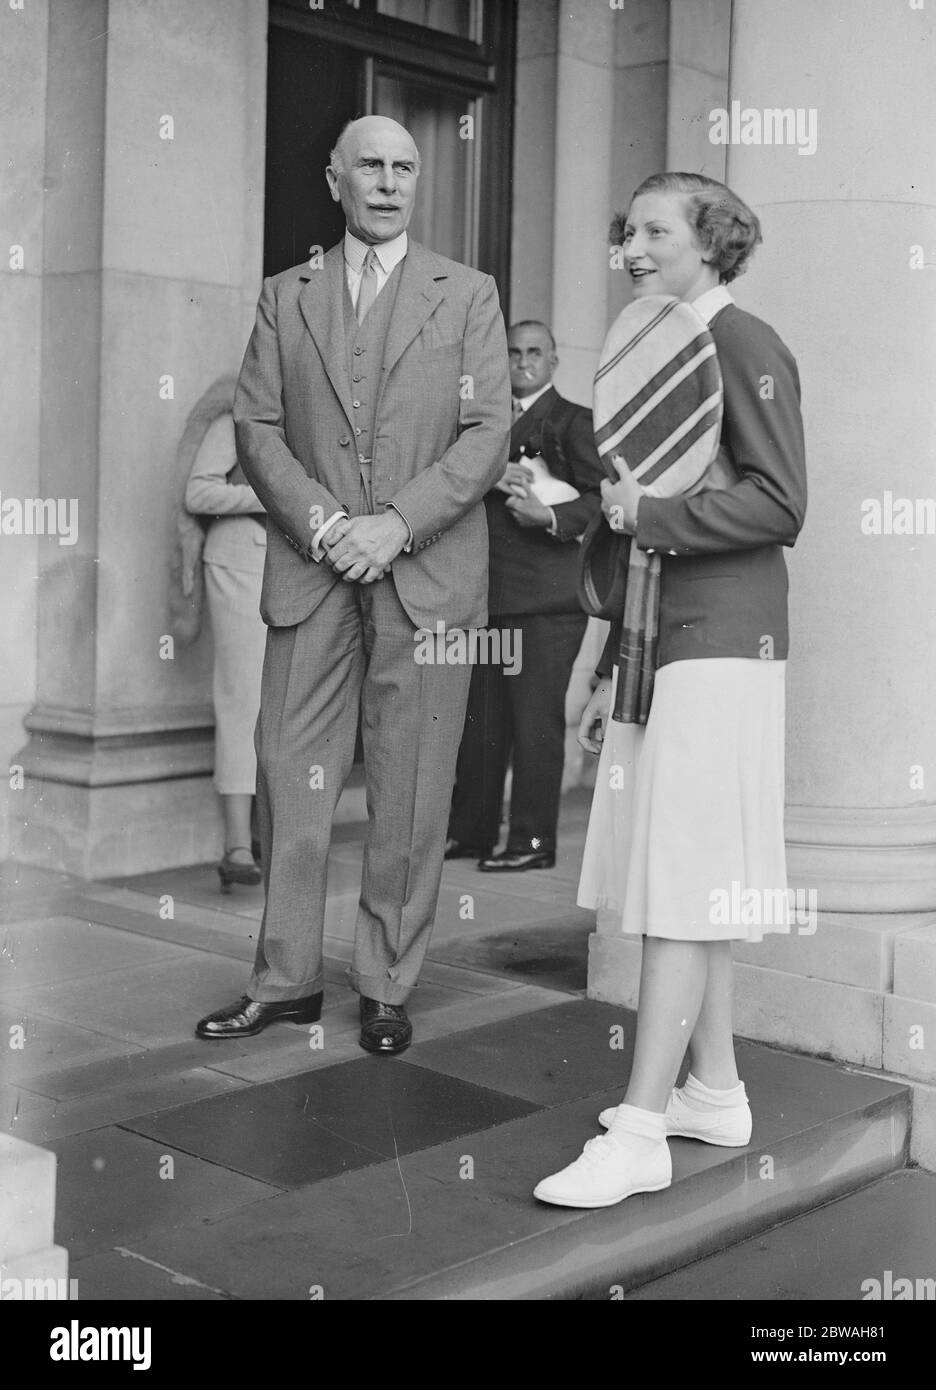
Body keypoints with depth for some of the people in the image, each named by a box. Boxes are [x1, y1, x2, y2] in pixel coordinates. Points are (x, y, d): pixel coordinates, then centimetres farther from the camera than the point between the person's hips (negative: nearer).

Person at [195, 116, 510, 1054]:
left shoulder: (468, 296, 9)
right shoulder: (285, 296, 14)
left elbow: (487, 435, 0)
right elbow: (256, 426, 6)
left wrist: (396, 525, -13)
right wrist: (319, 522, -10)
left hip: (425, 574, -1)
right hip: (310, 571, 2)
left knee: (409, 793, 1)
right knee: (291, 777, 2)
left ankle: (387, 988, 11)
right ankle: (286, 979, 13)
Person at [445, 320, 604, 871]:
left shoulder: (573, 421, 3)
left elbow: (601, 497, -6)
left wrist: (551, 517, -20)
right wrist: (496, 478, -8)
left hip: (547, 595, -6)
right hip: (488, 592, 6)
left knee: (537, 718, -5)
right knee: (480, 716, 8)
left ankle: (533, 840, 1)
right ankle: (472, 830, 17)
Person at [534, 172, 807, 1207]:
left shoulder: (744, 346, -7)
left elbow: (778, 503, -16)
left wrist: (649, 514, -16)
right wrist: (610, 672, 19)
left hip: (719, 646, -9)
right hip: (660, 645, 9)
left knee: (684, 885, -8)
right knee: (686, 884, 11)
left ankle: (639, 1131, -6)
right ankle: (715, 1092, 22)